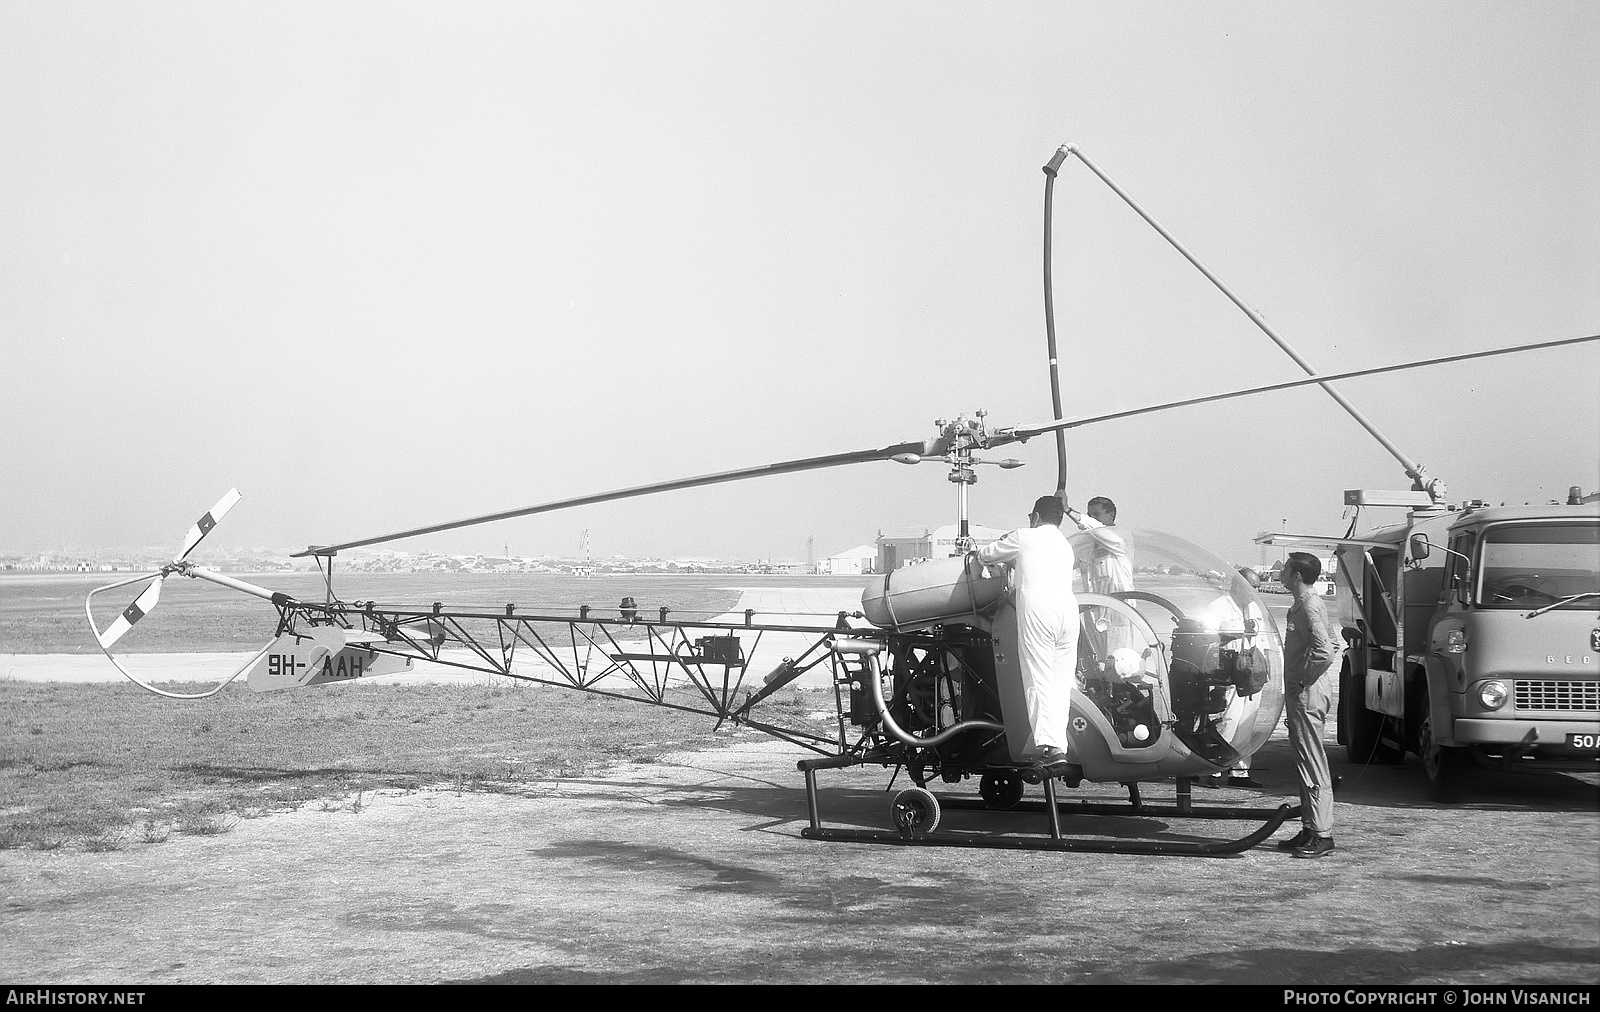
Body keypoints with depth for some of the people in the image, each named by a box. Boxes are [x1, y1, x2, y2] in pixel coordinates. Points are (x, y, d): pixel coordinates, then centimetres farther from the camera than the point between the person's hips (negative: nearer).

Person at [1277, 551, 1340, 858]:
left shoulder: (1308, 608, -17)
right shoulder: (1307, 604, 14)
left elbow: (1325, 651, -29)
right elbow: (1333, 645, 24)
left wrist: (1305, 679, -17)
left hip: (1307, 694, -11)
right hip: (1301, 693, 11)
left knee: (1313, 766, -8)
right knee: (1306, 764, 15)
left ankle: (1321, 836, -5)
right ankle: (1310, 830, 21)